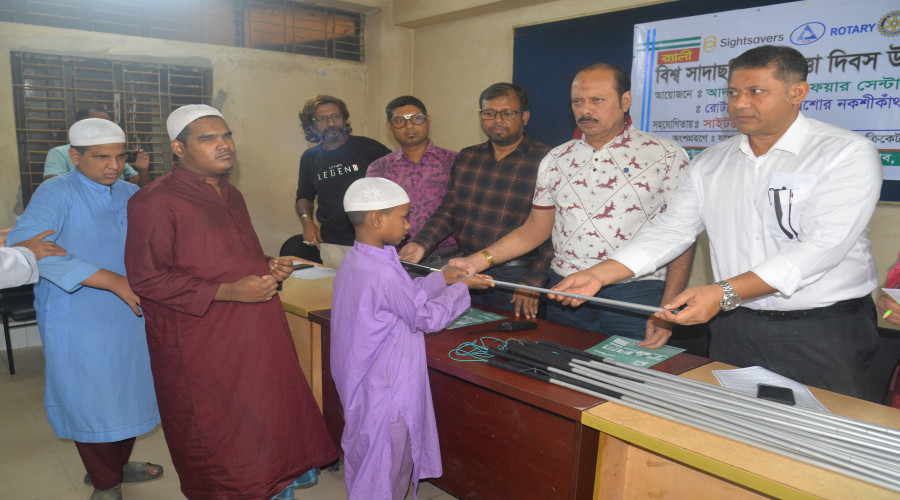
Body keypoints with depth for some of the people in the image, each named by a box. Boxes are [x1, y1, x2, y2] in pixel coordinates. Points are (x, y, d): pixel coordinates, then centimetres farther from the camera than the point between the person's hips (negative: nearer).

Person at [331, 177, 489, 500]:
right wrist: (461, 289, -6)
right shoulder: (384, 273, -29)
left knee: (367, 461, 24)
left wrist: (442, 279, 5)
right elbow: (428, 318, -19)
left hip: (362, 385, 9)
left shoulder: (354, 261, 1)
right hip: (386, 394, -9)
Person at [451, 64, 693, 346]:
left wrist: (667, 310, -14)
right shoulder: (556, 160, 9)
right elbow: (536, 228, 12)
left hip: (635, 295, -3)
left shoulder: (665, 156, -3)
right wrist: (479, 260, 0)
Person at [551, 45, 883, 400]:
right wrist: (599, 275, -9)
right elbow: (672, 229, 4)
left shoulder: (847, 153, -9)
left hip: (823, 333, -4)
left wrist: (725, 292, -30)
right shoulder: (711, 163, 7)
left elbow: (824, 245, -20)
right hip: (734, 327, 4)